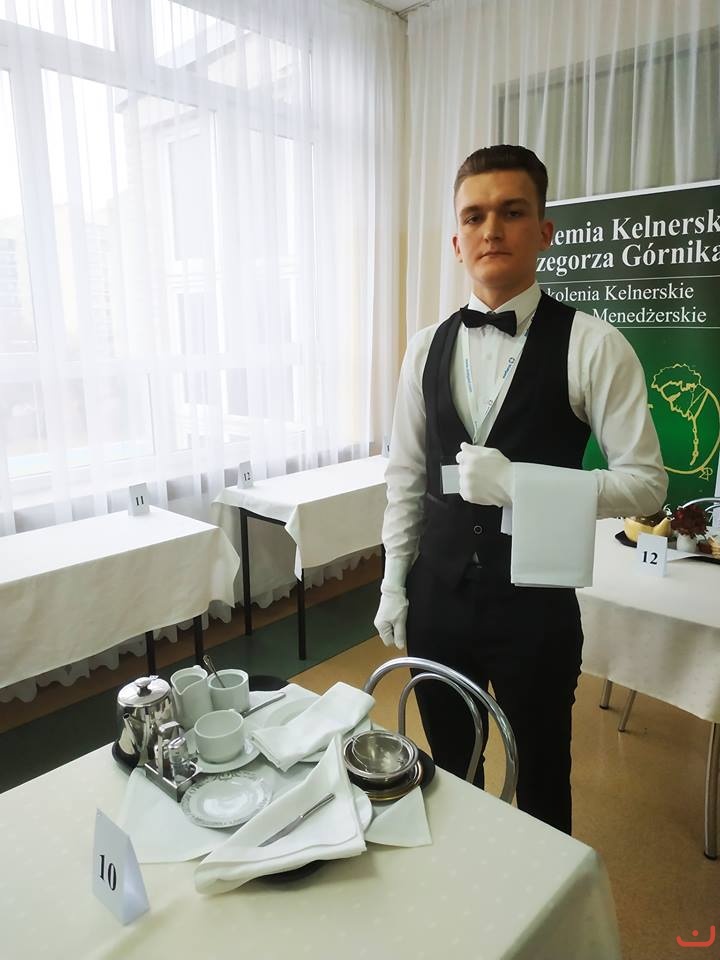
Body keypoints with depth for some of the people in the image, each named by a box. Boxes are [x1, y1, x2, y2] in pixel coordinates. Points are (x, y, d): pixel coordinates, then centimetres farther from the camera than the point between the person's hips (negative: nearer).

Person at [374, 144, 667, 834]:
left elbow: (645, 482, -11)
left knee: (541, 778, 19)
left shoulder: (592, 346, -11)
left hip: (535, 604, -3)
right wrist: (394, 584, 6)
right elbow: (405, 476, 6)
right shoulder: (427, 348, 2)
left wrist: (518, 482, -24)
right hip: (438, 597, 4)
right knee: (448, 771, 23)